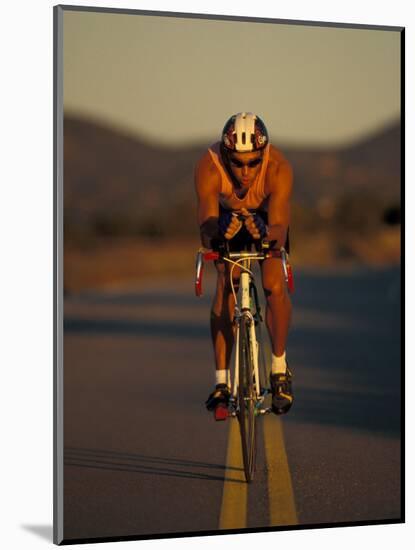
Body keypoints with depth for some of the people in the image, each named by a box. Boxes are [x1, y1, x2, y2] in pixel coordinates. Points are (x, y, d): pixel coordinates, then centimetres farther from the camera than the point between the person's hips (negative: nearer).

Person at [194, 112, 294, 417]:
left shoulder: (279, 168, -38)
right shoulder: (209, 167, -37)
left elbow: (280, 230, -44)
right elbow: (206, 229, -44)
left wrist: (265, 234, -66)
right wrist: (220, 234, -66)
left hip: (268, 217, 0)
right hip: (227, 215, 0)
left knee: (275, 285, -20)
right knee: (226, 284, -19)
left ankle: (279, 368, -1)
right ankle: (222, 381, -14)